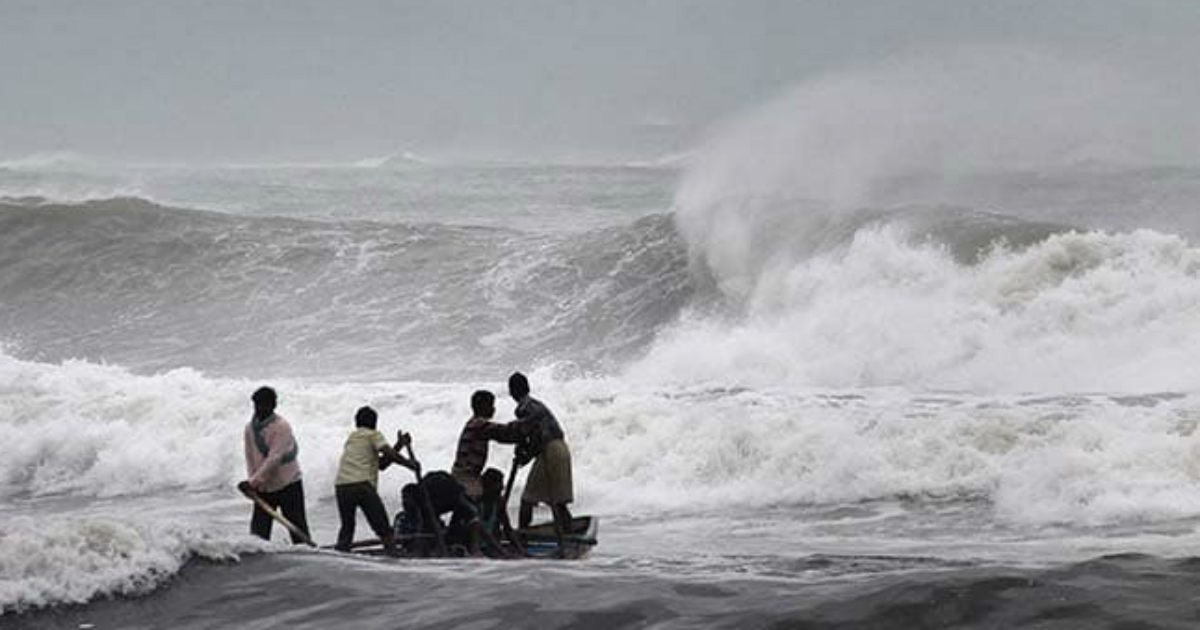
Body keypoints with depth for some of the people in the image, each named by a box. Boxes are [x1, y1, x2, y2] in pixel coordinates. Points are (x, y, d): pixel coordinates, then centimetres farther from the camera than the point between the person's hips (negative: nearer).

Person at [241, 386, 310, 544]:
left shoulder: (281, 427, -16)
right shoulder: (250, 427, 4)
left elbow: (274, 458, -23)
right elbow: (250, 458, 8)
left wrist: (253, 481, -28)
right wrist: (252, 481, -7)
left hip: (287, 484, -5)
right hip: (263, 488, 5)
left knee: (298, 529, -4)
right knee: (259, 529, 2)